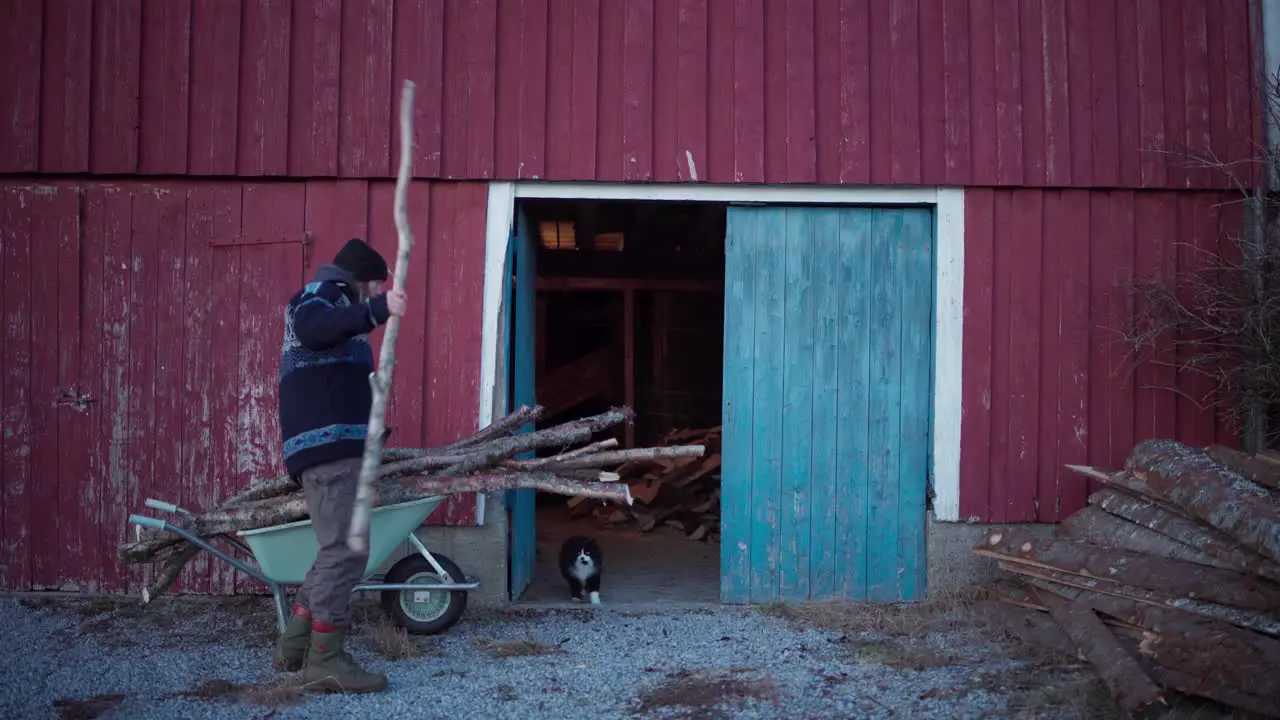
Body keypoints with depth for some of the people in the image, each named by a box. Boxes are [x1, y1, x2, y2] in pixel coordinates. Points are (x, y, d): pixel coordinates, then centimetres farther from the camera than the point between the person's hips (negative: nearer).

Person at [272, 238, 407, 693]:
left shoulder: (333, 304, 31)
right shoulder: (326, 290, 2)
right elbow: (310, 326, -24)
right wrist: (377, 309, -31)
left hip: (332, 444, 10)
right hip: (329, 443, -10)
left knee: (337, 550, 13)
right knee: (346, 550, -12)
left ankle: (295, 647, 18)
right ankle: (325, 661, -9)